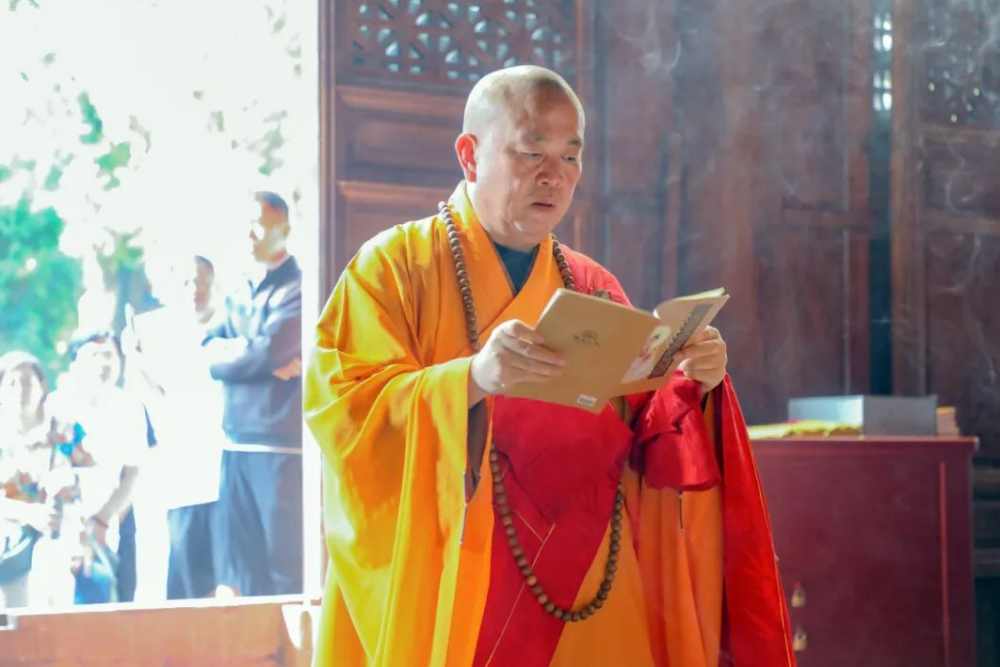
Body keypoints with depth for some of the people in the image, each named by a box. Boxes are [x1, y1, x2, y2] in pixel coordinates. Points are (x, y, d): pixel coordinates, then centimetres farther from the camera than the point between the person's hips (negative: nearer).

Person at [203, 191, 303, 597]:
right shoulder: (239, 298, 19)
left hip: (281, 451, -7)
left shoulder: (298, 290, -3)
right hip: (236, 448, 7)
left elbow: (271, 350, -16)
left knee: (285, 572, -5)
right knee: (235, 575, 6)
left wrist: (227, 352, 2)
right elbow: (210, 356, 8)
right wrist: (262, 360, -9)